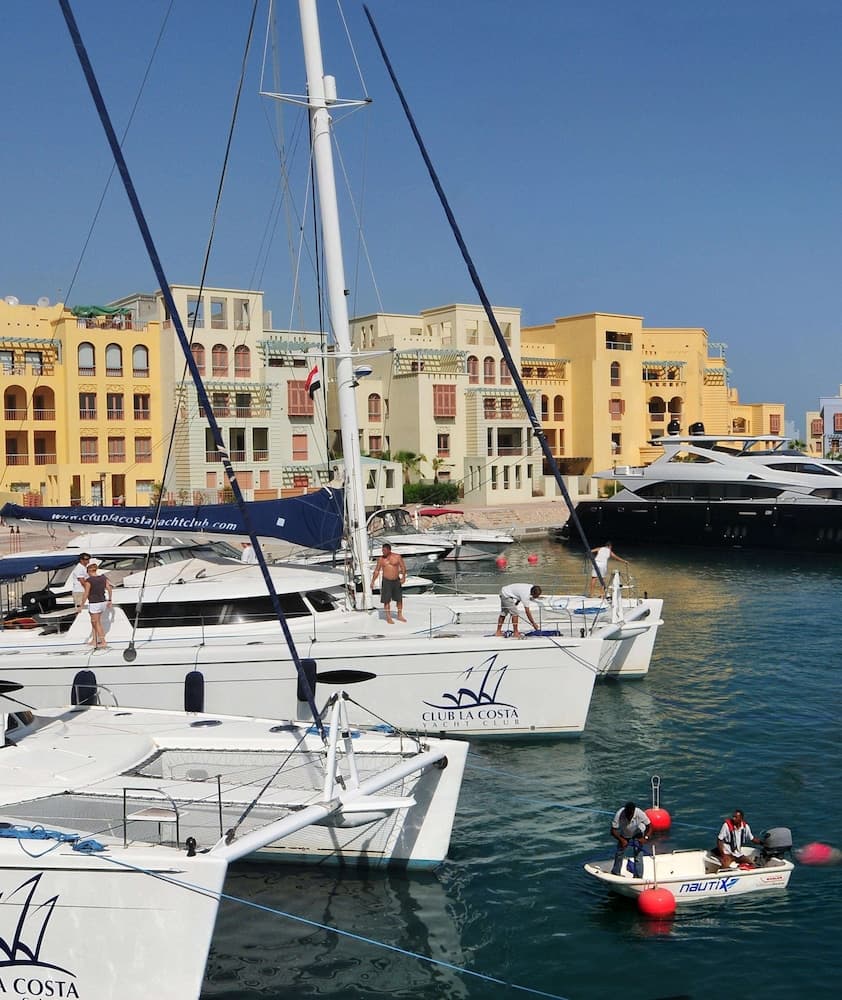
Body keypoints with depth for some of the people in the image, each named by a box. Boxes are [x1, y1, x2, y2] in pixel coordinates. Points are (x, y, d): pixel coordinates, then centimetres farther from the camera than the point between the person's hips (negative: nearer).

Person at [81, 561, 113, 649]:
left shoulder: (88, 581, -16)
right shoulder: (103, 578, 1)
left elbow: (86, 594, -14)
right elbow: (109, 589, 4)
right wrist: (109, 600, 15)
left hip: (94, 604, -7)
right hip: (102, 602, 7)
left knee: (97, 624, 4)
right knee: (94, 622, 20)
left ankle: (103, 642, 2)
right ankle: (94, 640, 26)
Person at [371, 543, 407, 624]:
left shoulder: (397, 557, -5)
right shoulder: (381, 559, -1)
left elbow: (403, 567, -4)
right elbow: (377, 570, 5)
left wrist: (403, 577, -18)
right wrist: (373, 581, -2)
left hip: (396, 581, 1)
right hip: (386, 581, -1)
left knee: (399, 599, 10)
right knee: (386, 600, -4)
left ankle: (400, 615, 25)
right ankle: (388, 617, 5)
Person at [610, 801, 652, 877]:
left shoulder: (640, 814, -35)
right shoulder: (619, 814, -35)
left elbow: (649, 826, -23)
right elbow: (613, 831, -32)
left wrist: (645, 837, -38)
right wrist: (621, 840, -46)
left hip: (637, 835, -1)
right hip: (623, 836, 1)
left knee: (638, 855, -10)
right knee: (619, 853, 9)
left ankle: (638, 876, -1)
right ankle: (616, 872, 29)